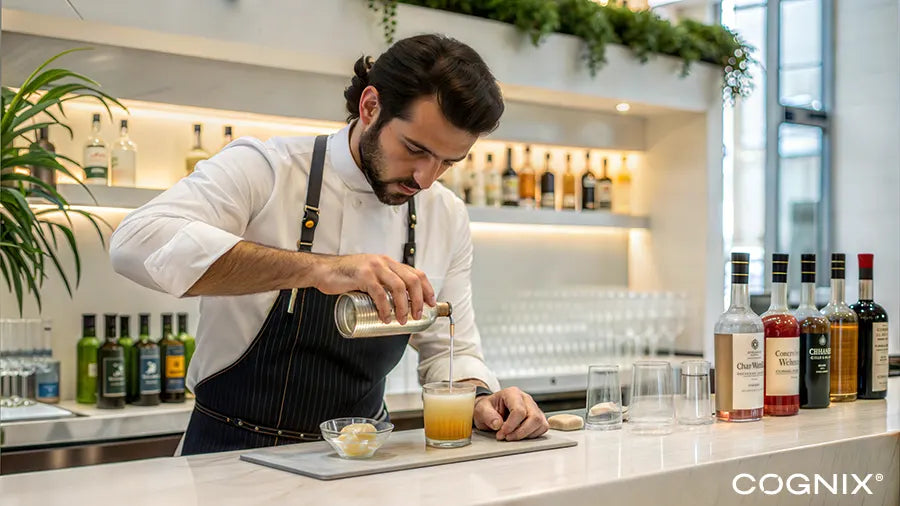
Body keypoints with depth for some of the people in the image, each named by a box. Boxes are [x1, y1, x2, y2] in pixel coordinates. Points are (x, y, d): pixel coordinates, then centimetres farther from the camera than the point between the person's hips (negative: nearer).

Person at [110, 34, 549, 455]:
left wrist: (480, 399, -11)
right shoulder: (263, 169, -11)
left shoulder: (447, 217, 4)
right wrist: (315, 268, -35)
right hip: (233, 455, -3)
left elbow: (448, 350, 11)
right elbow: (138, 243, -27)